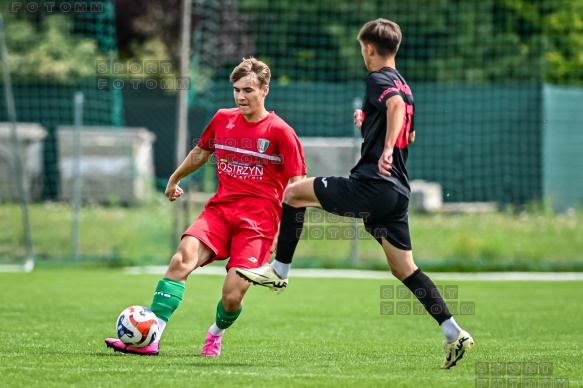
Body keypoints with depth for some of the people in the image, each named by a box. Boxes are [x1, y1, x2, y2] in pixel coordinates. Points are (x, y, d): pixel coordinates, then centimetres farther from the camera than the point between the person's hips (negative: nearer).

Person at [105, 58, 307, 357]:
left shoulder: (280, 132, -4)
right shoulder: (222, 120, 9)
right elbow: (201, 152, 30)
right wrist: (175, 179, 43)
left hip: (258, 219, -4)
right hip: (219, 209, 4)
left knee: (232, 295, -15)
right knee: (182, 258, -24)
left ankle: (216, 332, 23)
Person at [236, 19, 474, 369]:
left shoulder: (378, 79, -5)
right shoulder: (404, 86, 22)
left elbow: (395, 105, -28)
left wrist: (387, 149, -37)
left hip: (371, 183, -9)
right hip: (398, 192, 9)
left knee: (295, 192, 5)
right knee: (404, 268, 10)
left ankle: (279, 271, 5)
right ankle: (454, 333, 1)